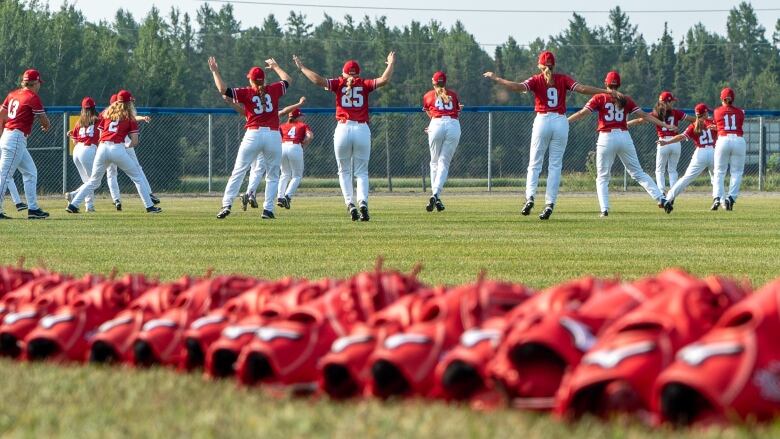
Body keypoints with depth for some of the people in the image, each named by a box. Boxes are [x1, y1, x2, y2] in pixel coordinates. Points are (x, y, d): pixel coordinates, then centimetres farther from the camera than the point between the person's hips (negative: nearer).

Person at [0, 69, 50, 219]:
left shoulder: (13, 94, 14)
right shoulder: (33, 97, -9)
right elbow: (44, 122, -5)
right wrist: (46, 126, 19)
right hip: (17, 138, -9)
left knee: (30, 172, 14)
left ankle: (33, 208, 14)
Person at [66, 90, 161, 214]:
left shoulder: (107, 114, 20)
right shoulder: (130, 118, 9)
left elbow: (100, 135, 16)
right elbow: (135, 142, 4)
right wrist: (127, 146, 24)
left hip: (102, 148, 4)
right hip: (118, 149, -4)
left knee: (93, 181, 14)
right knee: (137, 177, 9)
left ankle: (73, 205, 6)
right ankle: (149, 206, 5)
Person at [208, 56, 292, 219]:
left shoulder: (246, 93, 0)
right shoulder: (273, 90, 6)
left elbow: (223, 90, -5)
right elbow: (288, 80, 25)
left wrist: (215, 71, 8)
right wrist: (275, 67, 40)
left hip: (253, 134, -1)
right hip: (273, 135, 1)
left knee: (238, 172, 3)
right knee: (272, 175, 11)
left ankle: (227, 204, -7)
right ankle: (268, 209, 2)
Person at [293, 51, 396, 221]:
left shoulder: (339, 84, 4)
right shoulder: (364, 84, 6)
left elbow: (318, 80, -8)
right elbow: (384, 80, -4)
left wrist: (301, 67, 4)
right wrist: (391, 63, 13)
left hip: (343, 129, -1)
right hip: (362, 130, 1)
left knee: (344, 171, 12)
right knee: (361, 172, 7)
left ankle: (350, 204, -7)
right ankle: (363, 203, -17)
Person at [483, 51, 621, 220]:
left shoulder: (536, 80, 1)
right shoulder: (563, 79, 5)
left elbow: (517, 87, -14)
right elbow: (582, 88, -5)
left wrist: (496, 78, -6)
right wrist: (610, 92, -4)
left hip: (542, 121, -1)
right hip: (561, 122, 1)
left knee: (534, 163, 7)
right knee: (555, 165, 5)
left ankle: (530, 198, -12)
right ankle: (550, 204, -4)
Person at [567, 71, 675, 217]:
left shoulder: (599, 98, 1)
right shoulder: (626, 100, 8)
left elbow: (582, 113, -6)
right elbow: (644, 116, 8)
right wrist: (665, 125, 15)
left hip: (606, 139, -2)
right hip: (624, 137, 2)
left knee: (602, 177, 8)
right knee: (638, 173, 10)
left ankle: (604, 209, -7)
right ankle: (660, 198, -1)